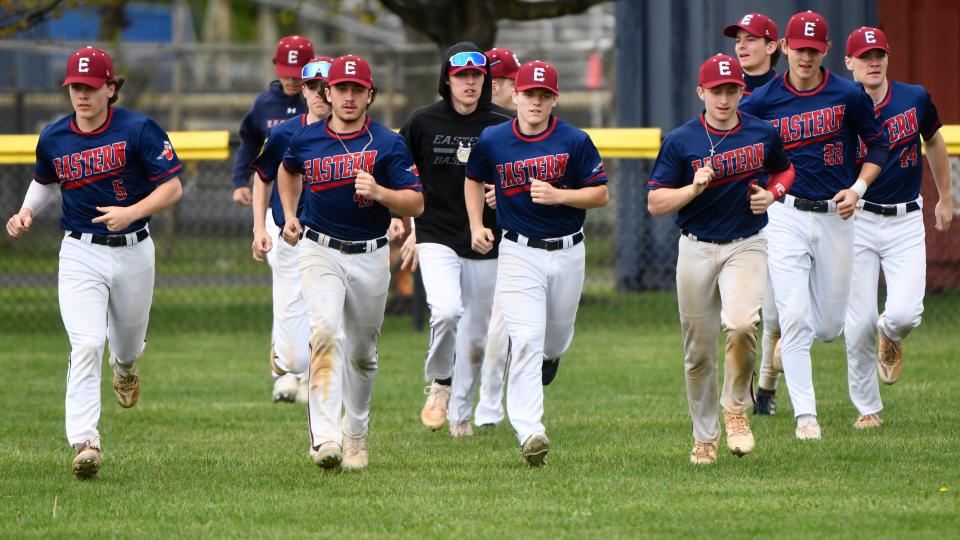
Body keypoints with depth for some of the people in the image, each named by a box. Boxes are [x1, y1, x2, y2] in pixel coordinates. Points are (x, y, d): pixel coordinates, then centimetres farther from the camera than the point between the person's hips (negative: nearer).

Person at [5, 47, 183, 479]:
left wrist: (131, 212, -23)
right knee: (86, 346, -18)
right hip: (80, 253, 0)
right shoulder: (53, 138, 2)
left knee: (129, 342, 19)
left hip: (133, 252, 0)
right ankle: (85, 443, -23)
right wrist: (26, 212, 4)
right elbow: (45, 180, 23)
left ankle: (125, 366, 59)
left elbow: (172, 187, -9)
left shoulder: (138, 130, -9)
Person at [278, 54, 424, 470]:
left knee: (362, 352, 12)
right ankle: (325, 437, -33)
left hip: (370, 256, 1)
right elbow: (288, 170, 27)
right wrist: (289, 215, 15)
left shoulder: (388, 144, -5)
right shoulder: (306, 139, 3)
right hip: (320, 252, -1)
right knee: (325, 332, -24)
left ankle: (355, 436, 33)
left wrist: (380, 193, -26)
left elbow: (415, 204, -9)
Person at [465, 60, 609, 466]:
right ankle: (530, 433, -24)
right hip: (519, 253, -1)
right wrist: (476, 226, 5)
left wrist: (558, 195, -19)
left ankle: (546, 359, 56)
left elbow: (600, 194, -3)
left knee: (556, 341, 16)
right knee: (527, 340, -17)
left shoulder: (575, 142, -6)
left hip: (567, 253, 1)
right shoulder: (492, 141, -2)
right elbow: (474, 179, 18)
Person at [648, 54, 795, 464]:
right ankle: (705, 437, 22)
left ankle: (736, 408, -2)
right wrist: (694, 188, -21)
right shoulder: (680, 142, -5)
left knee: (741, 325, -26)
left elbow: (785, 170, 21)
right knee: (699, 351, 5)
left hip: (746, 246, 0)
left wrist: (772, 193, 0)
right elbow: (655, 203, -5)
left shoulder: (763, 134, 2)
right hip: (697, 249, 0)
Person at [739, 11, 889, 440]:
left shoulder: (849, 96, -1)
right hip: (786, 216, -1)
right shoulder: (763, 100, -2)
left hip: (835, 216, 2)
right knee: (795, 318, -12)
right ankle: (805, 416, -8)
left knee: (829, 327, 7)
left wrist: (857, 188, -6)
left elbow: (877, 145, 9)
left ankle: (786, 331, 44)